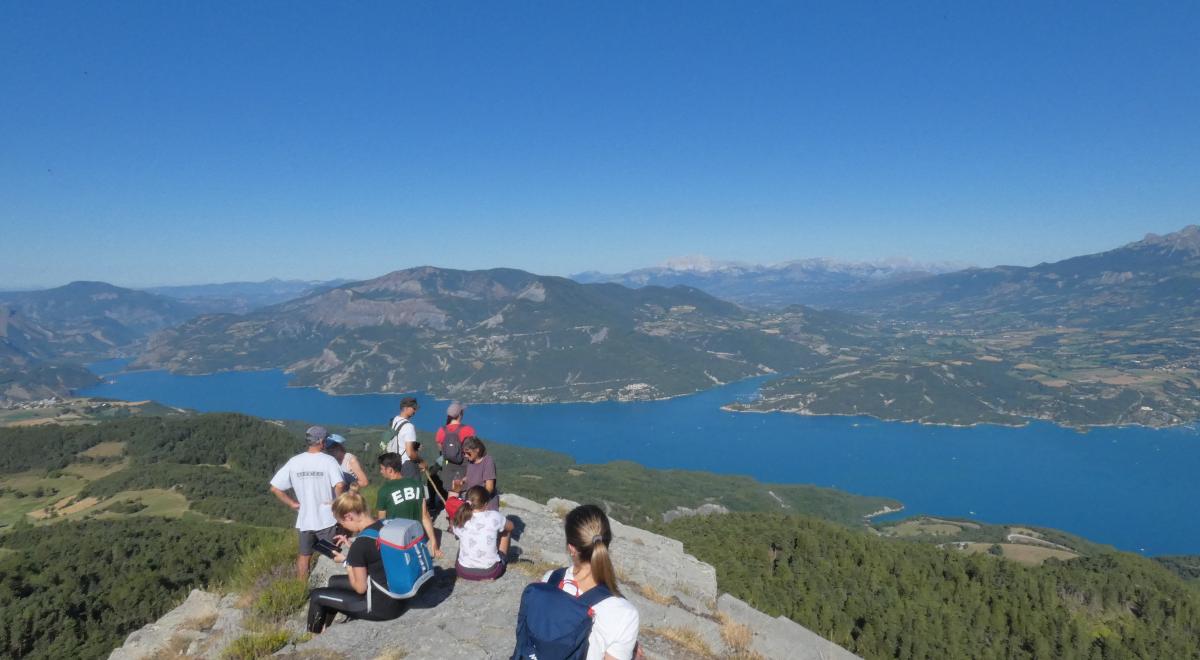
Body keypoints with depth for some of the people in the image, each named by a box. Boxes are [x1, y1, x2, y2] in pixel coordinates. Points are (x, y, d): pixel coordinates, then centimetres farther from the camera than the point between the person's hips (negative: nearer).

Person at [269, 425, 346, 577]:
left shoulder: (294, 462, -2)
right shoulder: (328, 460, -14)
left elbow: (275, 488, -2)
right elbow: (340, 485, -29)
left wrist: (293, 504, 4)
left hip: (304, 519, 4)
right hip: (326, 519, -4)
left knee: (304, 555, 21)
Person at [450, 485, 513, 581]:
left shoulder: (460, 519, -10)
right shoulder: (494, 516, -16)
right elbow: (510, 526, 6)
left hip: (464, 571, 2)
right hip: (490, 571, -2)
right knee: (506, 530, 19)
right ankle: (503, 560, 33)